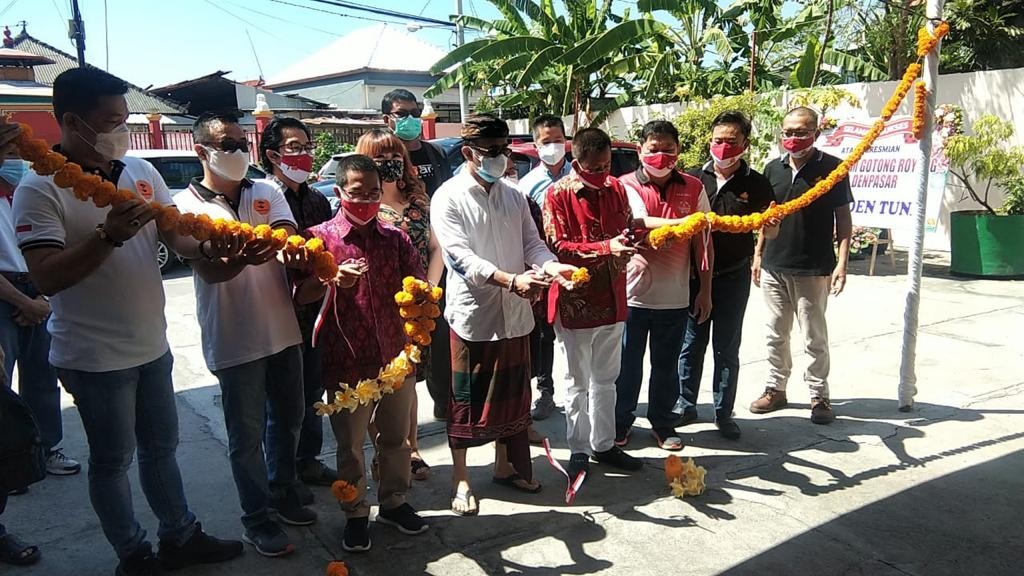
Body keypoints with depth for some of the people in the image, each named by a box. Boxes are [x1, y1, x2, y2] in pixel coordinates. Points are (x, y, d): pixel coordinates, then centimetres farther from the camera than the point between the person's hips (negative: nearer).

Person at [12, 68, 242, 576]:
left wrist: (211, 245, -19)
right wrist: (110, 235, -33)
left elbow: (177, 235, 2)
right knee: (112, 460, 11)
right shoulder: (39, 190, -15)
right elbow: (46, 277, -22)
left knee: (161, 445, 20)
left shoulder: (141, 171, 3)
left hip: (152, 344, 6)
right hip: (95, 357, -6)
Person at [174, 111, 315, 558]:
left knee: (288, 418, 18)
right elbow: (210, 271, -17)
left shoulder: (267, 192, 5)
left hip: (283, 329, 4)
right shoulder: (186, 205, -5)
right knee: (246, 434, 7)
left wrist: (262, 247, -35)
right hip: (233, 339, -4)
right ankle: (257, 518, 24)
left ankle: (283, 492, 39)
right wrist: (243, 258, -40)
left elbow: (291, 241, -11)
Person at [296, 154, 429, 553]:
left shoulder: (395, 238, 5)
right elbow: (301, 295, -10)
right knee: (350, 446, 10)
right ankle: (355, 515, 29)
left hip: (397, 357, 3)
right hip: (347, 363, -3)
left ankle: (394, 502, 37)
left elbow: (418, 285, 5)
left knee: (395, 437, 17)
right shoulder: (320, 238, -4)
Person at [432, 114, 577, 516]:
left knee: (511, 393, 15)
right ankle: (460, 478, 21)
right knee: (466, 398, 6)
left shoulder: (513, 197, 10)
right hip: (472, 312, -5)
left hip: (515, 312, 5)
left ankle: (504, 465, 33)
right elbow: (460, 256, -19)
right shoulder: (448, 198, -8)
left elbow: (532, 243, 7)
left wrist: (551, 266, -16)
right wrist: (510, 280, -31)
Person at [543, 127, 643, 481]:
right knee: (578, 383, 8)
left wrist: (631, 240, -9)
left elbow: (627, 227, 15)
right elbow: (558, 247, -17)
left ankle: (604, 444, 31)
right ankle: (579, 450, 22)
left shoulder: (616, 187, 5)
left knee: (606, 380, 17)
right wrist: (606, 247, -27)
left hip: (611, 299, 5)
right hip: (575, 301, -5)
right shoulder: (558, 194, -12)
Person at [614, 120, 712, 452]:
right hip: (632, 293, -2)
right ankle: (620, 422, 27)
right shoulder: (627, 186, -3)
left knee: (667, 366, 14)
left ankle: (663, 423, 31)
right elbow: (642, 223, -22)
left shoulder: (693, 188, 5)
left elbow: (703, 241, 7)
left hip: (675, 297, 2)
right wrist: (684, 222, -39)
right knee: (627, 365, 9)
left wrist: (705, 290, 6)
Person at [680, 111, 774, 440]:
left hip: (734, 276, 0)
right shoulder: (694, 178, 1)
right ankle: (686, 407, 24)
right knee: (691, 344, 10)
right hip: (694, 273, 1)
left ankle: (724, 413, 22)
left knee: (727, 348, 10)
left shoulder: (756, 184, 0)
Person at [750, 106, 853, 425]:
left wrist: (842, 263, -10)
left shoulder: (832, 168, -5)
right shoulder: (773, 168, 7)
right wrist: (758, 254, 10)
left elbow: (843, 218, -4)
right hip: (774, 267, 4)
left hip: (813, 269, -4)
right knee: (775, 334, 13)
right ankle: (776, 388, 25)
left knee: (814, 338, 4)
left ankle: (819, 395, 16)